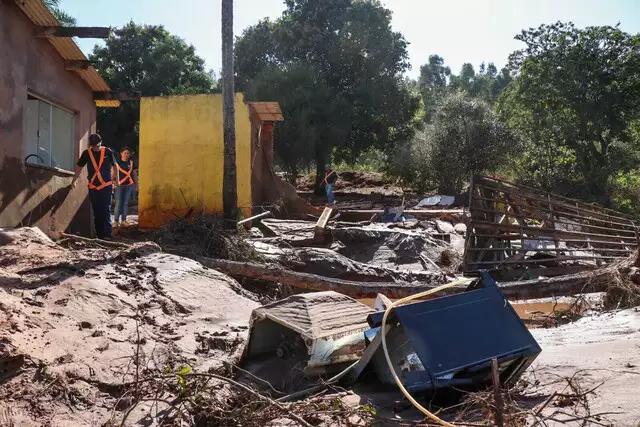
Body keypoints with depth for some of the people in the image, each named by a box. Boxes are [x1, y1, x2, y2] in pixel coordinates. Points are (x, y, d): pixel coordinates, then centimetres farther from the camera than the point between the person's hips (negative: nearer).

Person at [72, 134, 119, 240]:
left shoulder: (107, 152, 0)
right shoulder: (87, 153, 4)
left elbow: (114, 166, 9)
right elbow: (79, 167, 14)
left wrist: (117, 180, 6)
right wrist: (75, 180, 11)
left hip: (106, 186, -3)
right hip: (93, 187, 3)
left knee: (106, 210, -7)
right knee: (96, 211, 7)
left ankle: (107, 234, -8)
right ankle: (99, 234, 15)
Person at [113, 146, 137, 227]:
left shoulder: (131, 163, 9)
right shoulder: (117, 162, -1)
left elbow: (134, 175, 14)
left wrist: (136, 185, 12)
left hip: (129, 185, 3)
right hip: (119, 185, -3)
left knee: (126, 203, 5)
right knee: (118, 203, -6)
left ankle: (123, 220, 11)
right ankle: (116, 221, -2)